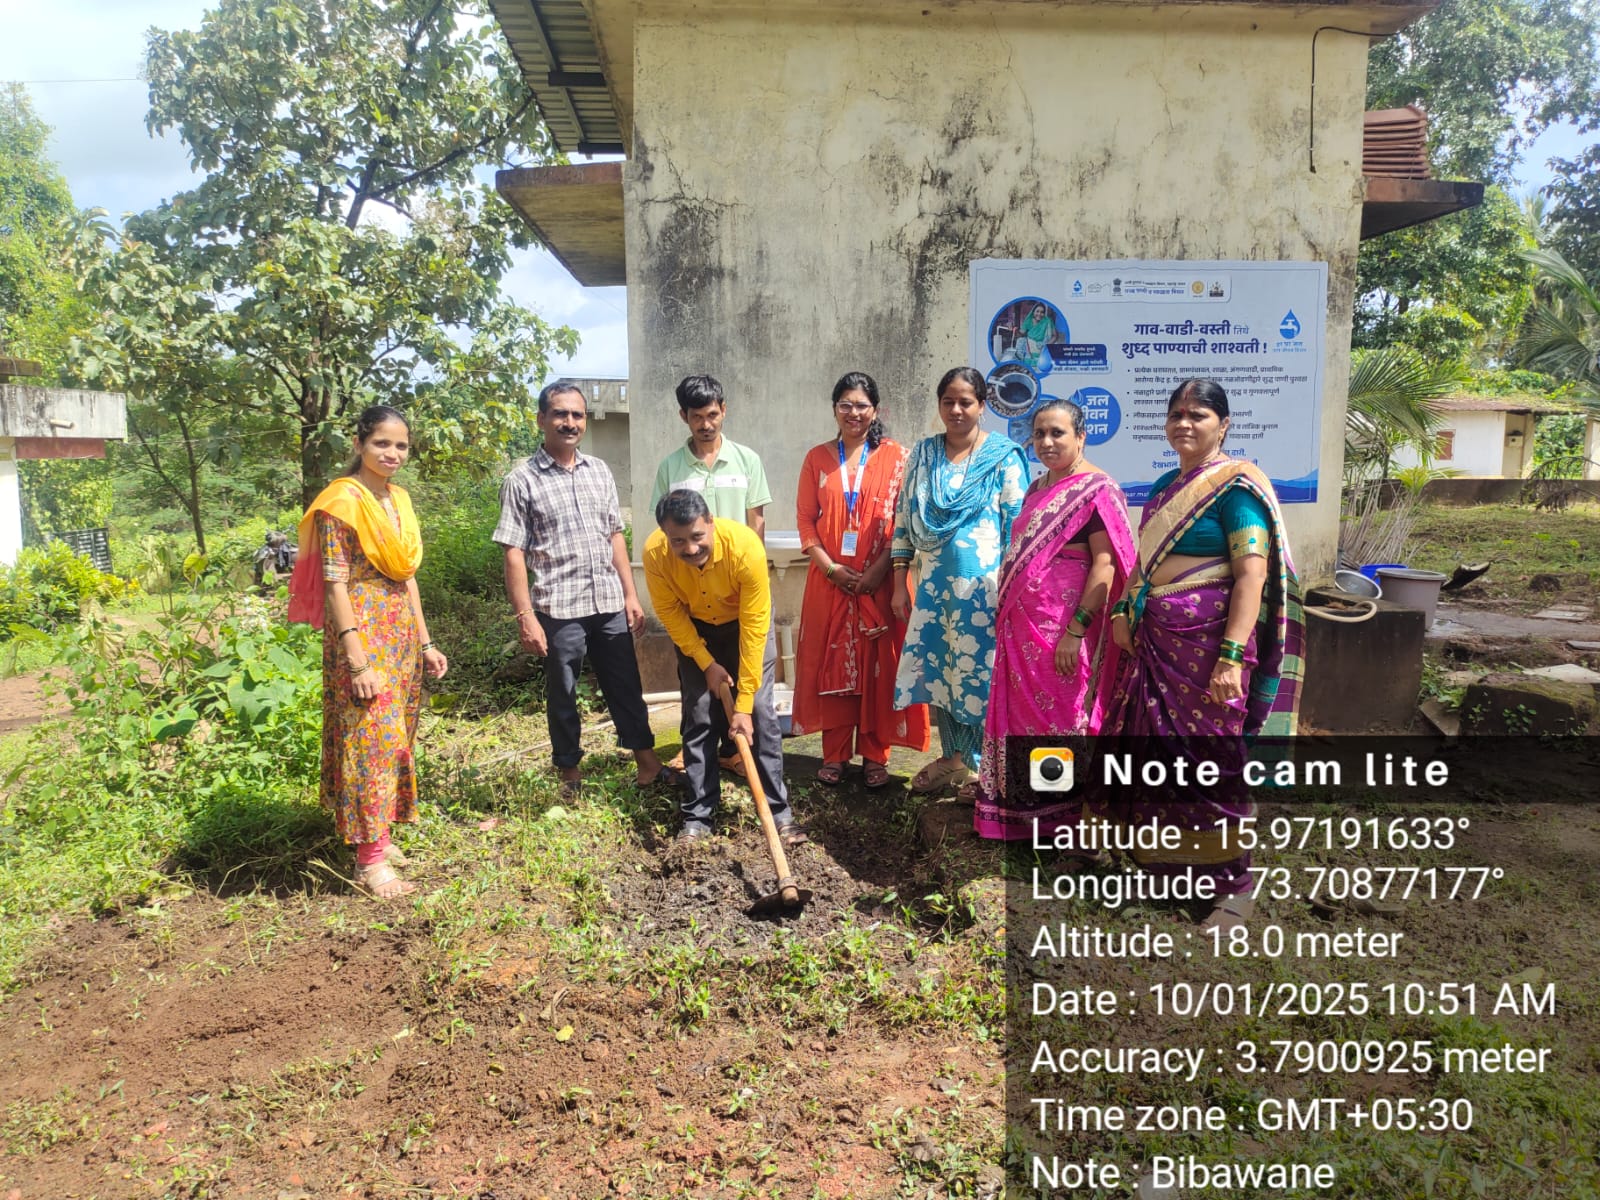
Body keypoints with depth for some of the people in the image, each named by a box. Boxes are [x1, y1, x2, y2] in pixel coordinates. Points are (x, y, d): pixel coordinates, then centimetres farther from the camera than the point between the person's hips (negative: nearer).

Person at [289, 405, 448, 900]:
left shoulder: (399, 498, 11)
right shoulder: (342, 501, -12)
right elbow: (335, 585, -15)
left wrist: (425, 642, 14)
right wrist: (357, 662, -20)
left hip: (402, 635, 8)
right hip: (363, 635, -8)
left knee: (395, 738, 13)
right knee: (371, 741, -5)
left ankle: (378, 836, 25)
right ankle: (369, 859, 4)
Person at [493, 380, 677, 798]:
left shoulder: (599, 471, 9)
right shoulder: (522, 480, -6)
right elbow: (513, 554, -8)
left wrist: (630, 594, 9)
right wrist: (525, 616, -12)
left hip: (610, 604, 4)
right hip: (559, 608, -4)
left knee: (626, 686, 12)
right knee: (563, 694, 10)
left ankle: (647, 763, 24)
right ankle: (570, 772, 26)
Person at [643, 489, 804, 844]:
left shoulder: (746, 546, -38)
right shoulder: (655, 554, -30)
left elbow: (753, 627, -31)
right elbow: (669, 612, -12)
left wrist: (744, 703, -29)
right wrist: (706, 663, -16)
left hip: (746, 624, -2)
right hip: (694, 628, 2)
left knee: (761, 714, -8)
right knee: (699, 719, -2)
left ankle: (779, 811, 1)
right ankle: (698, 815, 8)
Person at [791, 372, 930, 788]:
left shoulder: (895, 457, 2)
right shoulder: (817, 458, 8)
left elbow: (903, 519, -3)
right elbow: (805, 519, 4)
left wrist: (879, 569, -13)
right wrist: (830, 567, -9)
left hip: (879, 582, -2)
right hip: (830, 581, 2)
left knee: (878, 665, 2)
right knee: (831, 664, 5)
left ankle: (875, 755, 13)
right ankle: (835, 755, 15)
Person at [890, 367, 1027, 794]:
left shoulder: (1003, 456, -4)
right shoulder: (923, 453, 8)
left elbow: (1018, 526, -5)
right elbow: (904, 517, 10)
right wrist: (899, 582, 6)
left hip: (983, 585, -4)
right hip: (933, 584, 5)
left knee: (980, 671, 0)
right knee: (937, 670, 10)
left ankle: (965, 759, 17)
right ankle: (953, 757, 25)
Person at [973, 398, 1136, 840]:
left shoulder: (1096, 489, -11)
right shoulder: (1039, 487, 14)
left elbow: (1104, 565, -17)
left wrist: (1075, 630, -22)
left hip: (1062, 629, -8)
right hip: (1023, 624, 8)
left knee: (1060, 719, 2)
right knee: (1022, 712, 13)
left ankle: (1064, 817, 17)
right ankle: (1023, 810, 27)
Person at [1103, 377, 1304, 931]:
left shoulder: (1235, 486, -9)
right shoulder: (1168, 484, 15)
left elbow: (1252, 576, -17)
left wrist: (1232, 657, -24)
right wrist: (1123, 608, 10)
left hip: (1207, 644, -7)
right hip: (1156, 641, 8)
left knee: (1210, 759, -2)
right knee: (1158, 750, 12)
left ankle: (1234, 883, 13)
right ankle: (1170, 861, 28)